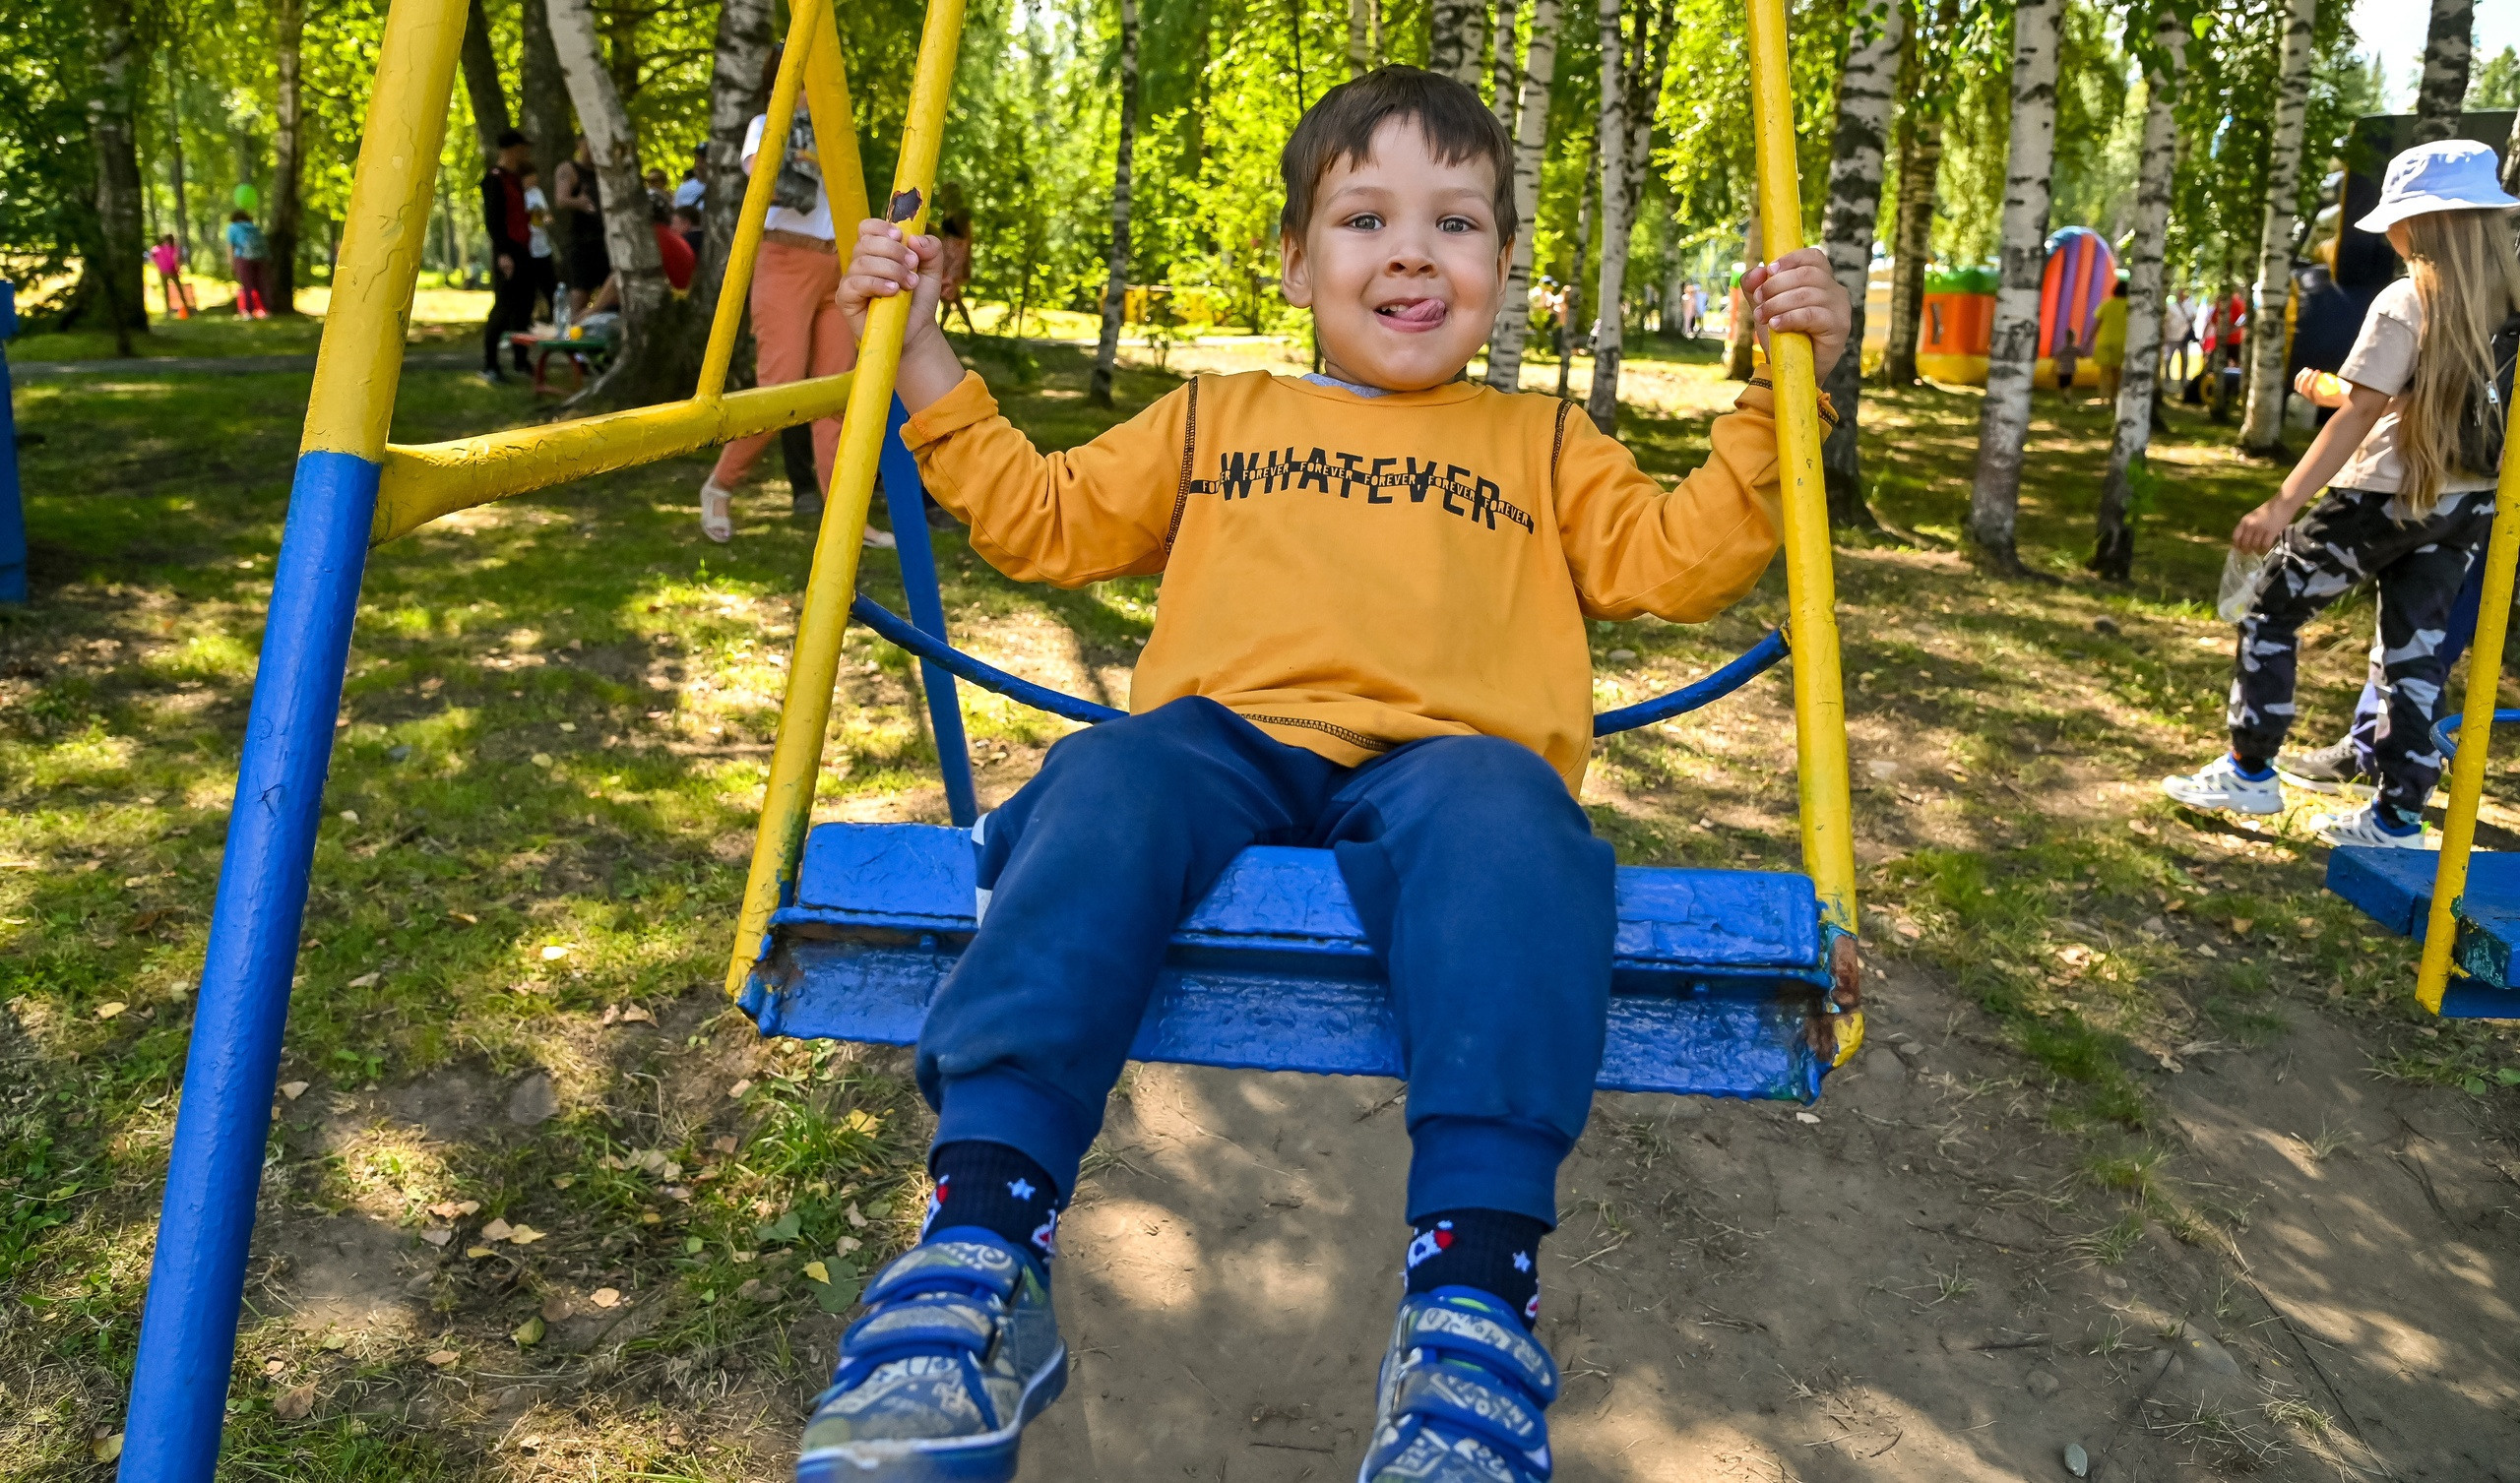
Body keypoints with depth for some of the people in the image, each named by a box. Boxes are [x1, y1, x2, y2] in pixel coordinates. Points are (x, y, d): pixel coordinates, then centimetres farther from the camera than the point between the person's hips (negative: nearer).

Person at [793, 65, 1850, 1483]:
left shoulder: (1544, 441, 31)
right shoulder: (1214, 419, 31)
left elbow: (1677, 559, 21)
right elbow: (1042, 516, 30)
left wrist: (1777, 395, 12)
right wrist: (923, 355, 25)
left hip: (1447, 759, 0)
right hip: (1222, 741, 1)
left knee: (1504, 820, -37)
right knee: (1107, 788, -34)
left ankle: (1476, 1295, -41)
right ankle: (983, 1246, -39)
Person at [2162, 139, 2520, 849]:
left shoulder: (2407, 303, -15)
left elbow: (2358, 414, -20)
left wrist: (2282, 505, -21)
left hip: (2386, 495, -6)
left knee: (2271, 615, 9)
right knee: (2415, 652, 11)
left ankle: (2249, 771, 13)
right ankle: (2398, 816, 13)